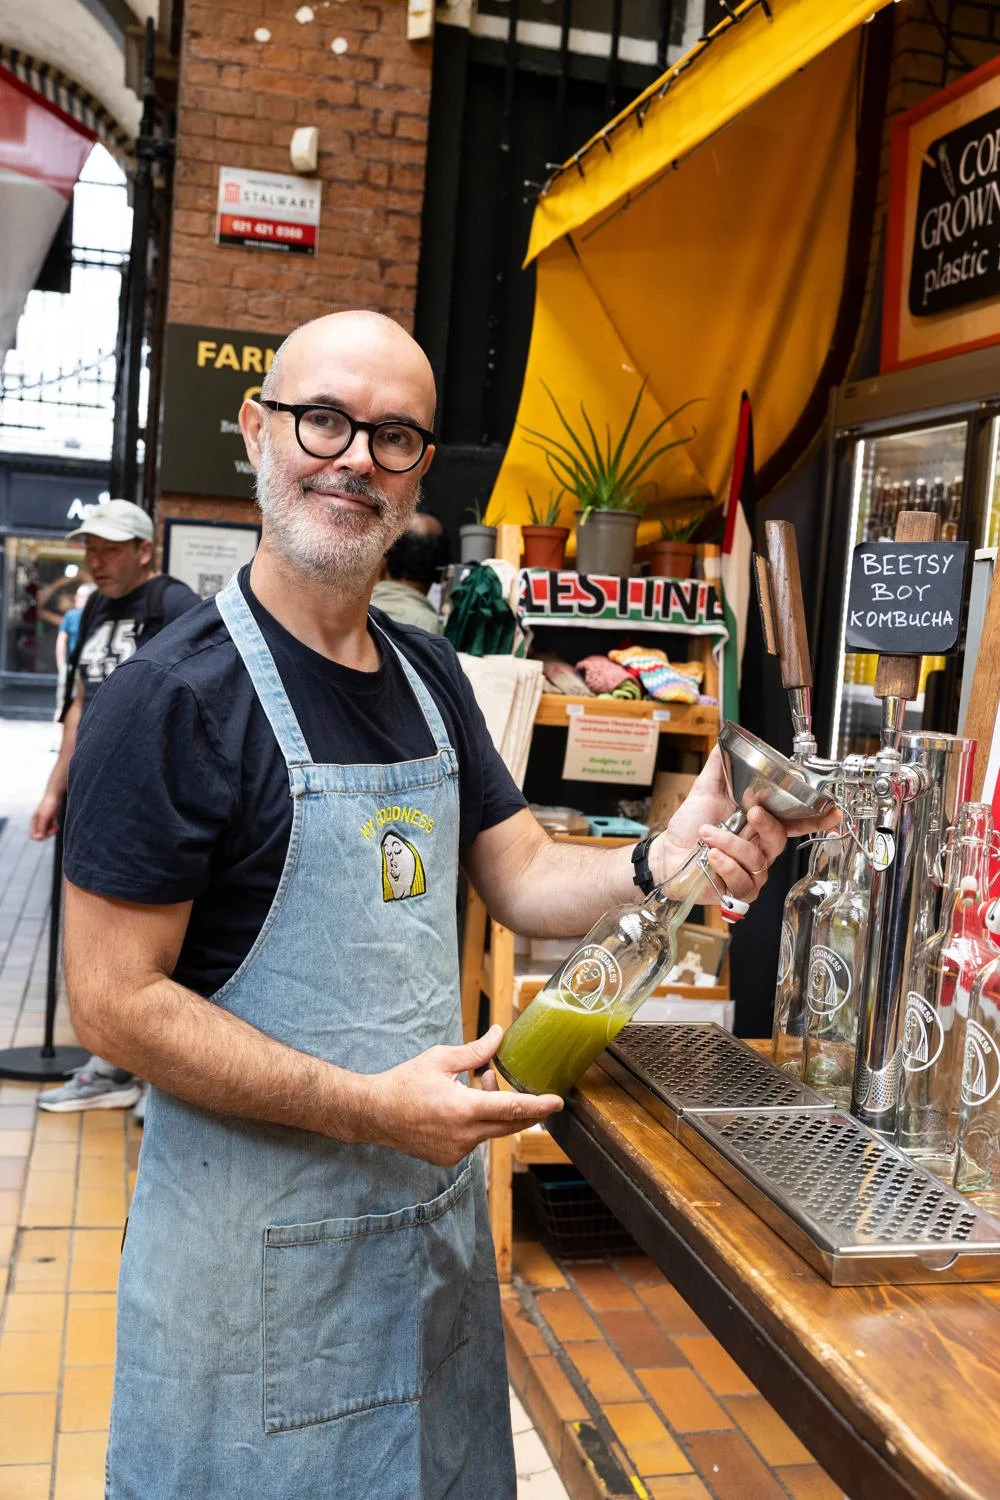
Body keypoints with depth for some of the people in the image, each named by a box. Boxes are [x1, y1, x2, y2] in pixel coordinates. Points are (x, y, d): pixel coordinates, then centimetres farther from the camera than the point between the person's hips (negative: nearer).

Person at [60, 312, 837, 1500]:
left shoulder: (428, 675, 5)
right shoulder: (176, 696, -18)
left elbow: (523, 878, 7)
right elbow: (115, 1003, -19)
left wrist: (659, 863, -14)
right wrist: (370, 1107, -23)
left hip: (436, 1201, 7)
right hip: (254, 1226, -7)